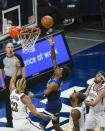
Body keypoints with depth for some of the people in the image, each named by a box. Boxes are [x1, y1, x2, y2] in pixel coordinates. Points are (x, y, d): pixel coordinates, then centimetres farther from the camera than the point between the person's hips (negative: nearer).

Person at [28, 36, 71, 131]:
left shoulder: (54, 84, -27)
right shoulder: (56, 75, -5)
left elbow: (43, 95, -23)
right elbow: (53, 59, -6)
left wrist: (33, 95, -8)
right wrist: (52, 46, -16)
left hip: (52, 105, -10)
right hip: (57, 103, 10)